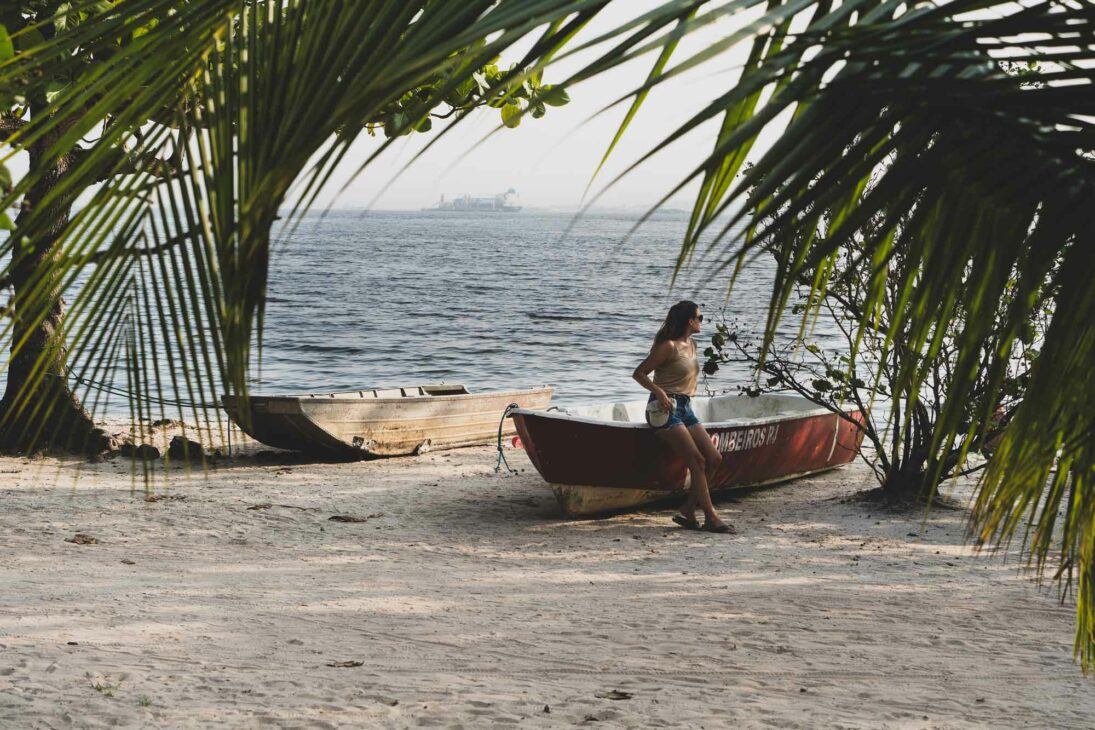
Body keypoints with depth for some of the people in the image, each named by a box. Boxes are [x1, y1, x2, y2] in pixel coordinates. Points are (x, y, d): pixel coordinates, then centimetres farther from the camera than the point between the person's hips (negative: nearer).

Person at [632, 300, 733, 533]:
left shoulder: (691, 345, 14)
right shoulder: (669, 346, -11)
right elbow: (639, 373, -11)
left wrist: (687, 395, 15)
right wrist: (659, 392, -23)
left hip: (685, 407, 9)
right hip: (666, 409, -9)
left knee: (714, 458, -2)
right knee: (697, 461, -16)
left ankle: (688, 511, 3)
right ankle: (711, 518, -15)